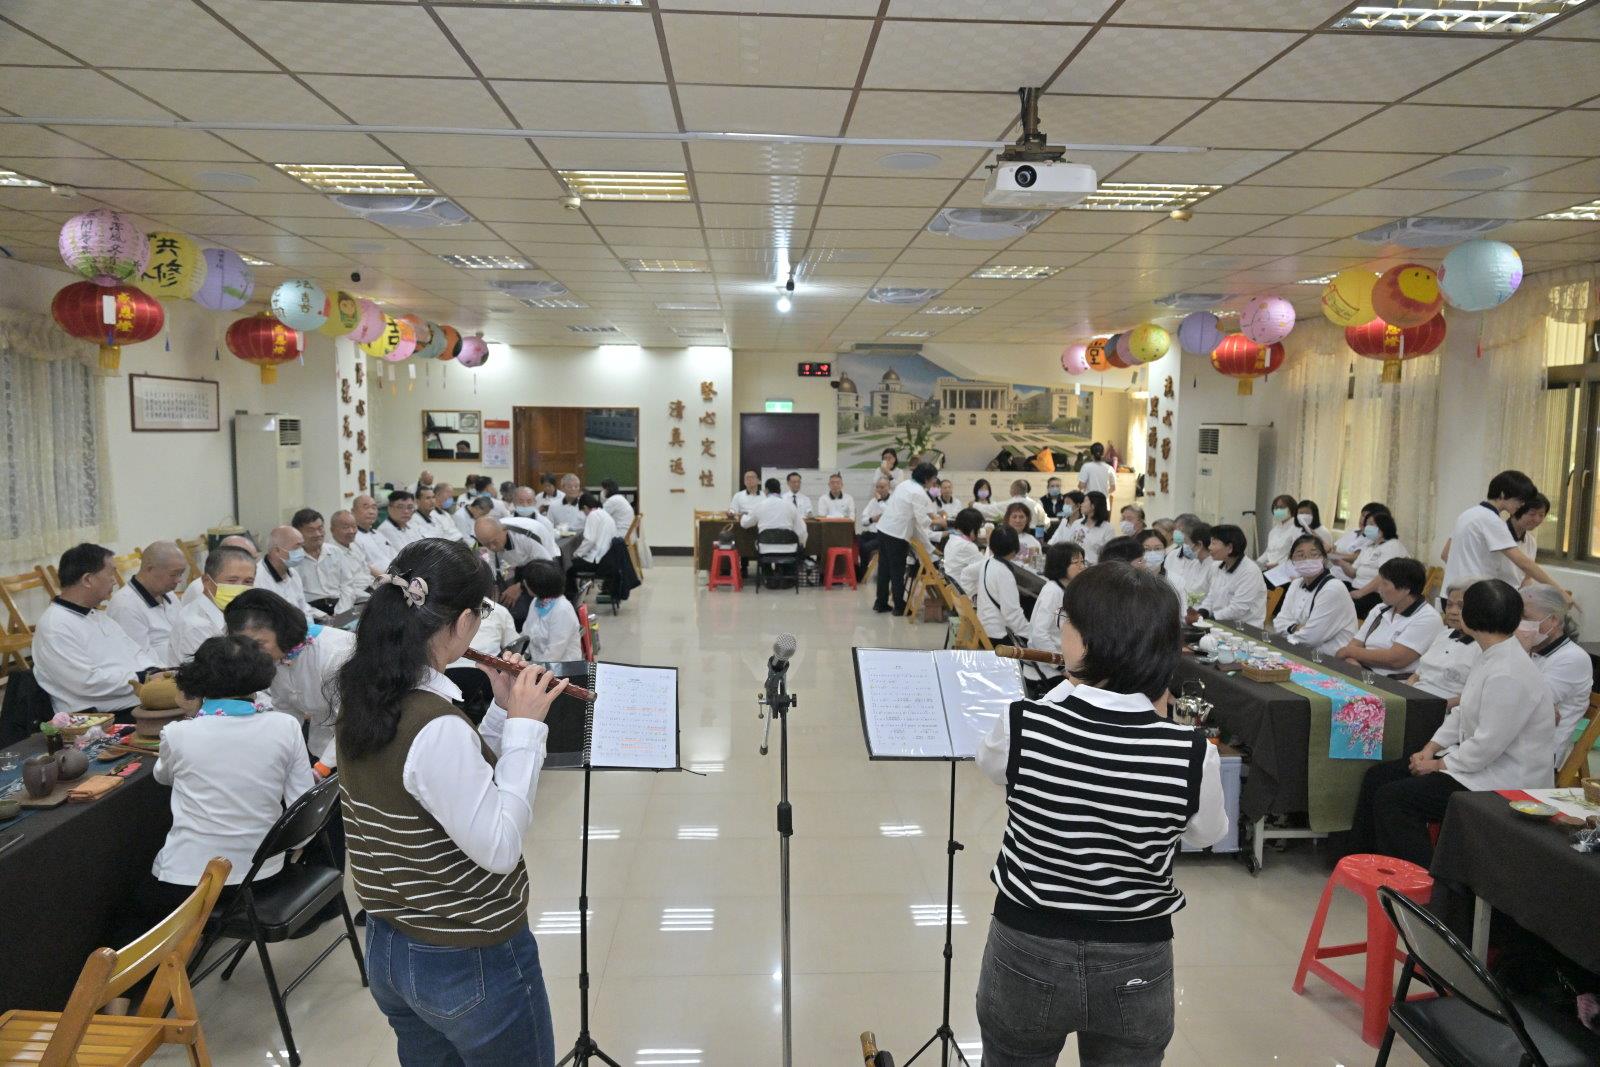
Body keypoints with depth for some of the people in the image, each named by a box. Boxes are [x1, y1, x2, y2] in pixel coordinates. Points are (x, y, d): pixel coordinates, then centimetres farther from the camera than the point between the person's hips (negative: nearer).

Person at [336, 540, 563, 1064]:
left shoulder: (363, 700, -2)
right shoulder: (437, 725, -30)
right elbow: (498, 848, -25)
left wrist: (502, 712, -1)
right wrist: (524, 725, -21)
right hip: (472, 963, -8)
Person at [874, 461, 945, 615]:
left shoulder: (904, 484, 11)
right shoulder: (919, 493, -15)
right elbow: (922, 520, -17)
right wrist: (938, 522, -1)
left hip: (883, 528, 8)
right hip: (897, 534, -8)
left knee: (884, 567, 14)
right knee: (898, 571, 2)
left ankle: (880, 603, 23)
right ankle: (899, 606, 11)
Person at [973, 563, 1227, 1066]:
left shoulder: (1024, 725, -23)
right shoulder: (1192, 754, -19)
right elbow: (1207, 835, 2)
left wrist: (1069, 687, 5)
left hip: (1028, 952, -1)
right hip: (1136, 965, 1)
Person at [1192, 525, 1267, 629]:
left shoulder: (1250, 572, -14)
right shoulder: (1219, 567, 11)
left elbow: (1237, 609, -20)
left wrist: (1205, 619, -21)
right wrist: (1200, 613, -8)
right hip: (1221, 624, 7)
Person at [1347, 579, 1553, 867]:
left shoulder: (1508, 675, -27)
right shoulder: (1492, 657, 6)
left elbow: (1487, 746, -26)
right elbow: (1462, 712, 15)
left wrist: (1439, 764, -13)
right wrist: (1431, 747, 4)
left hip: (1505, 782, -10)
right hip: (1478, 759, 10)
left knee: (1392, 798, -17)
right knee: (1377, 777, 5)